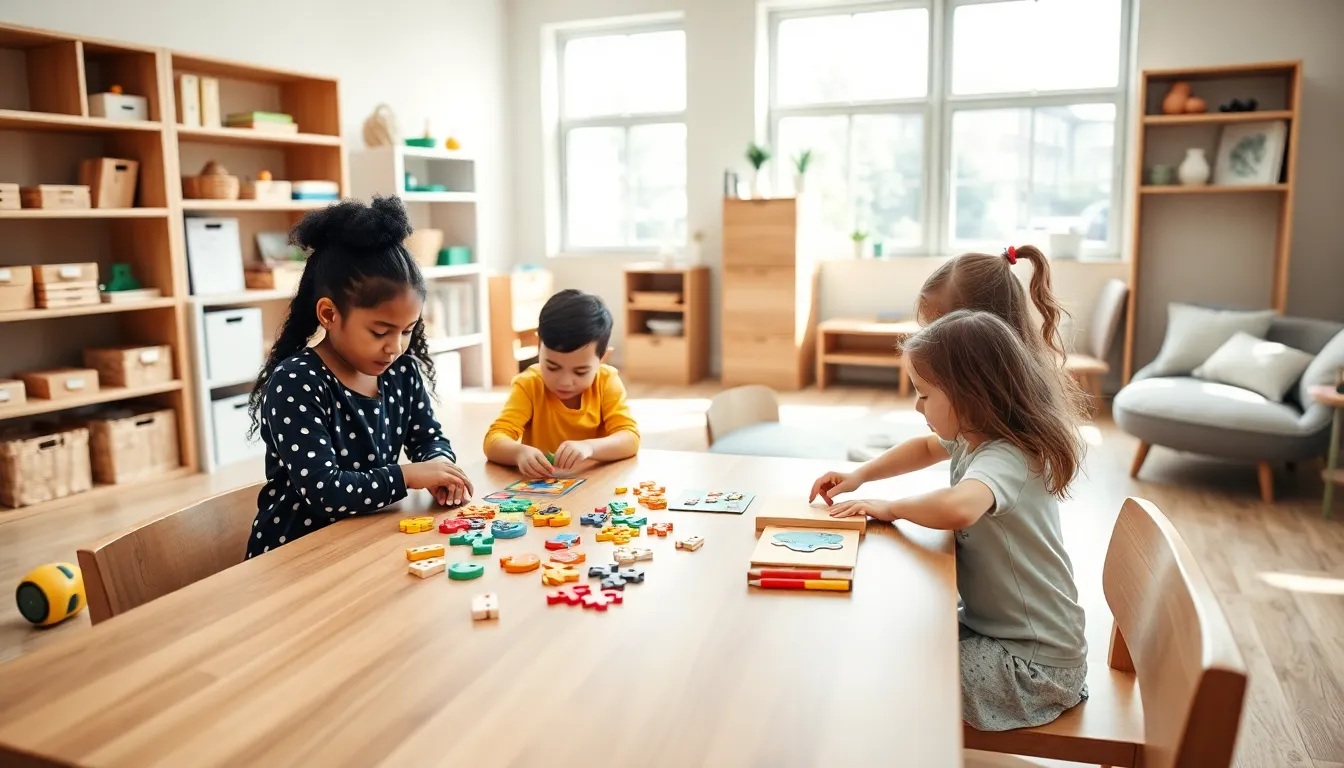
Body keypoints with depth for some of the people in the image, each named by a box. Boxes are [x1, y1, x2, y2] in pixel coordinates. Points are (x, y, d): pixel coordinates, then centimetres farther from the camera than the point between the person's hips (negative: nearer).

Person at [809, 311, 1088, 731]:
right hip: (994, 625, 9)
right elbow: (927, 447, 22)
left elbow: (957, 508, -52)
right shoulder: (975, 436, -1)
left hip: (1035, 662, -9)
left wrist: (891, 507, -31)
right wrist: (859, 475, 7)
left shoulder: (1005, 459, -29)